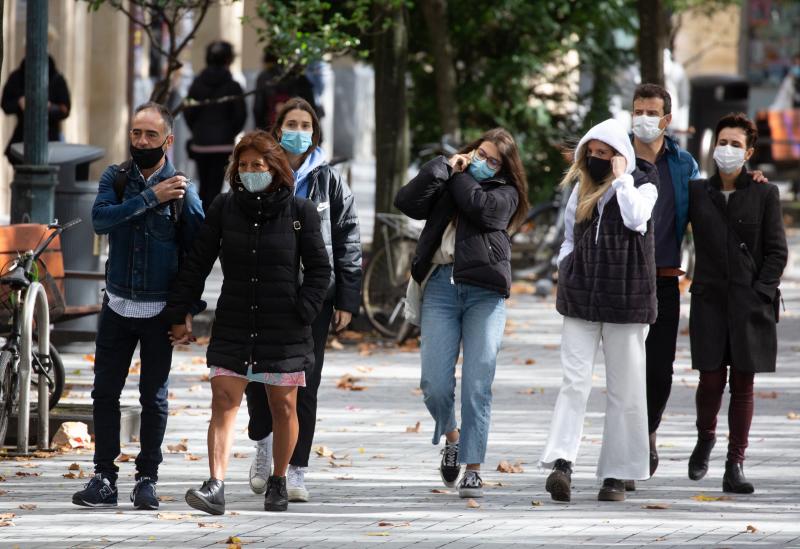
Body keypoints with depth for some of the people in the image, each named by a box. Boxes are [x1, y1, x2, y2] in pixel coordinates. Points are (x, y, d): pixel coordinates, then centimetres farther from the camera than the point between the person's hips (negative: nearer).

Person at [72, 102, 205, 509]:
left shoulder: (183, 192, -2)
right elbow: (100, 219, -16)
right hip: (118, 305, 2)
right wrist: (151, 197, -22)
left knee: (154, 398, 3)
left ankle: (147, 479, 9)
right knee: (105, 392, 1)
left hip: (160, 310, -2)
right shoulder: (115, 179, 3)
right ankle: (104, 479, 5)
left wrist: (190, 307, -6)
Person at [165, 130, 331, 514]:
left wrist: (304, 311, -9)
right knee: (223, 401, -11)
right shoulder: (224, 208, 3)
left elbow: (319, 269, 4)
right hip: (233, 326, 1)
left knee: (283, 406, 7)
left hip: (284, 328, -1)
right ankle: (216, 486, -19)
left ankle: (278, 482, 23)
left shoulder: (300, 211, -1)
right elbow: (197, 263, 7)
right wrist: (179, 314, 3)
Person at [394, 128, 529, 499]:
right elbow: (406, 202, 2)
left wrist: (460, 176, 7)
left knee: (477, 385, -8)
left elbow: (483, 209, -8)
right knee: (435, 384, -7)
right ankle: (451, 436, 23)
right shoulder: (446, 184, 18)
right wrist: (444, 167, 0)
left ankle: (473, 468, -3)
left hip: (484, 291, -2)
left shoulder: (505, 192, 14)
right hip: (441, 285, 2)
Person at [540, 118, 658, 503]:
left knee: (624, 388, 2)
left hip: (625, 297, -3)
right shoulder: (582, 188, 14)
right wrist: (565, 269, 7)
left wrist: (621, 179, -12)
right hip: (581, 297, 3)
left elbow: (636, 219, -19)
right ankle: (562, 463, -21)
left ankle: (617, 474, 7)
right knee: (574, 382, -9)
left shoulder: (642, 185, 1)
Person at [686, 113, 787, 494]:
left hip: (751, 302, -1)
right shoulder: (696, 192, 8)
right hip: (710, 301, 1)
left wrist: (760, 293, -7)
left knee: (742, 385, 0)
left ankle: (735, 467, 4)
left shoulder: (764, 194, 4)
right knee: (711, 380, -6)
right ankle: (705, 439, 24)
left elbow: (777, 252, 2)